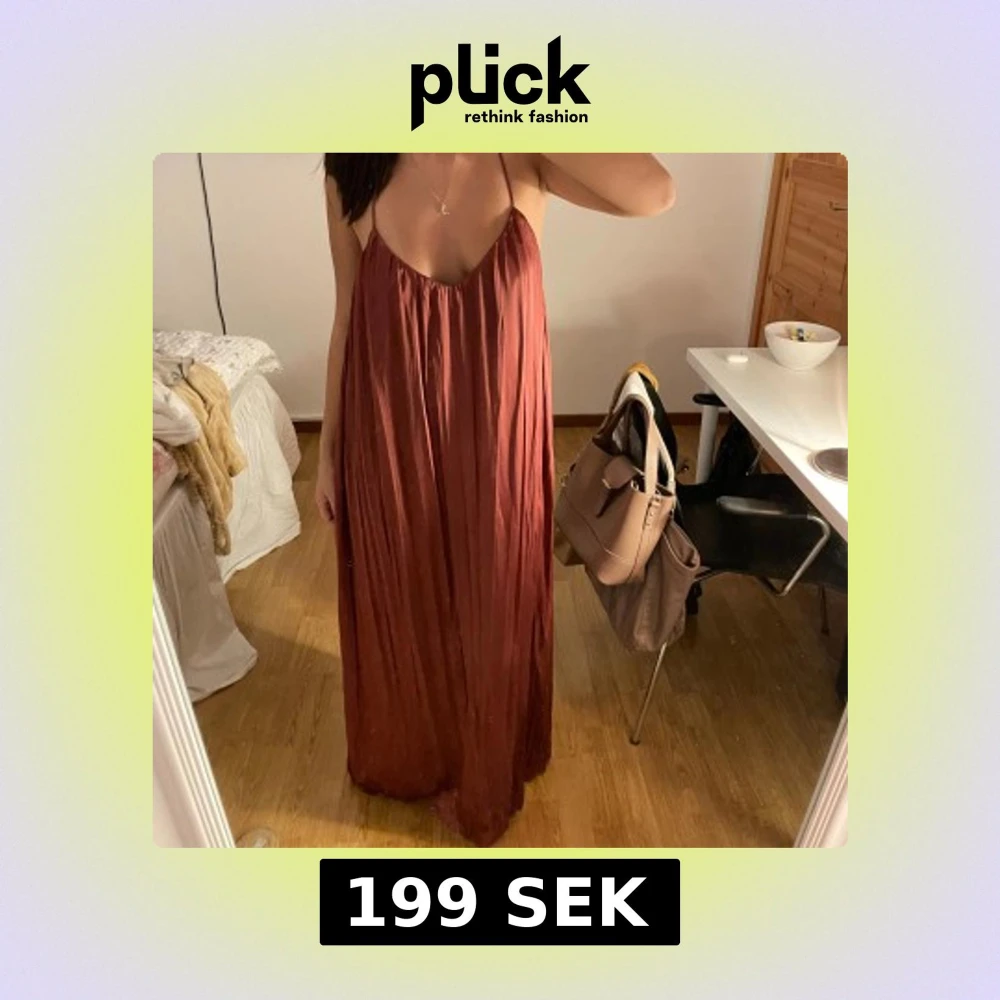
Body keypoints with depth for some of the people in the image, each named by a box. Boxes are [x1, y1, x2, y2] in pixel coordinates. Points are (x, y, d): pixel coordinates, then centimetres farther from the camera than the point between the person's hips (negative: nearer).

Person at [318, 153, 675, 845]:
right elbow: (348, 318, 2)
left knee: (492, 613, 18)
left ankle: (484, 775, 48)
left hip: (498, 440, 0)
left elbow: (655, 193, -25)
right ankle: (414, 757, 53)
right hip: (393, 440, 1)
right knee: (402, 611, 20)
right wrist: (328, 449, 7)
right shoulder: (354, 173, -5)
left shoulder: (524, 159, -8)